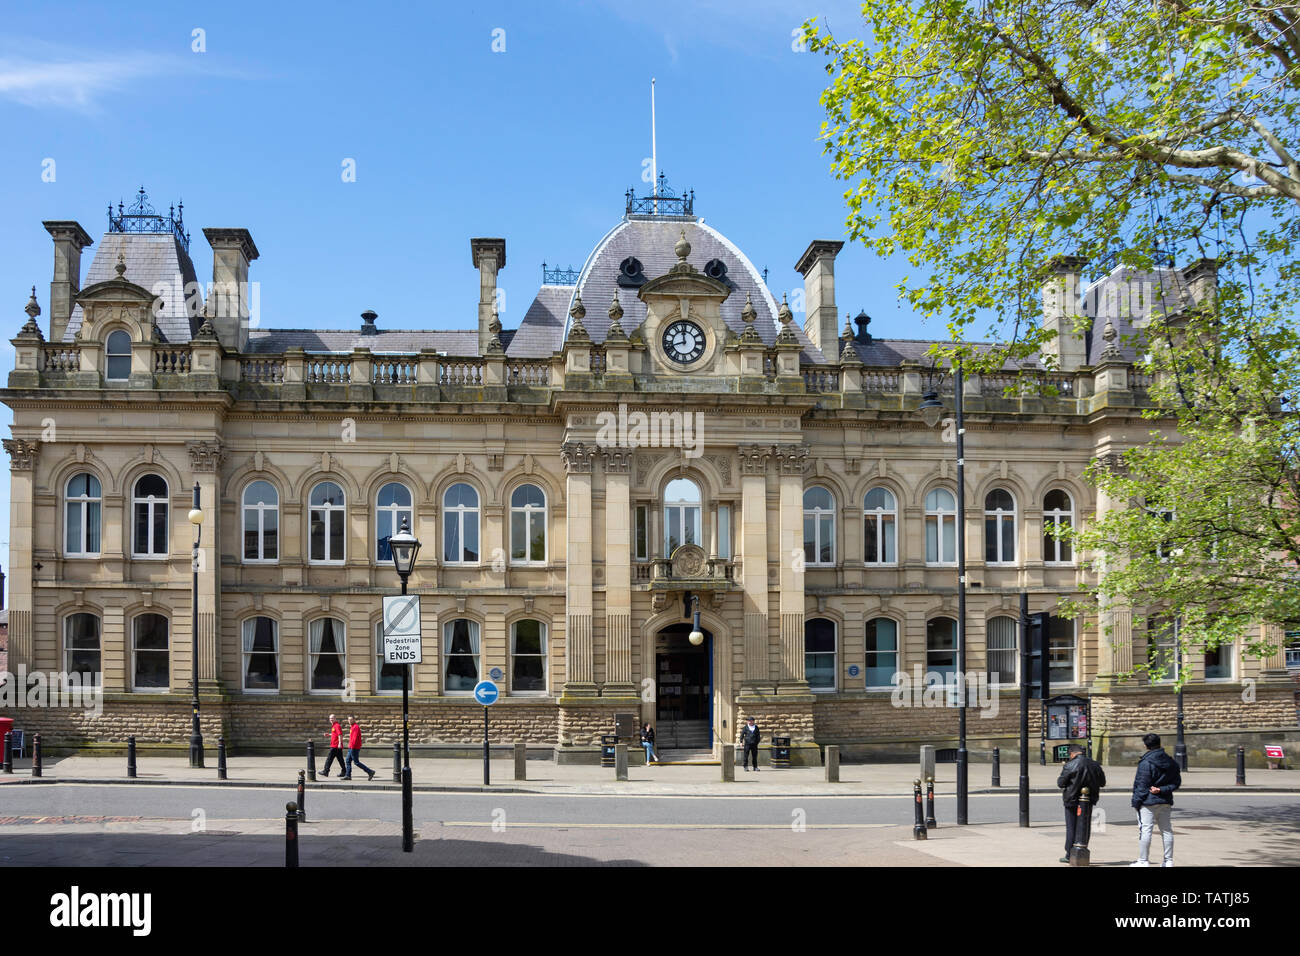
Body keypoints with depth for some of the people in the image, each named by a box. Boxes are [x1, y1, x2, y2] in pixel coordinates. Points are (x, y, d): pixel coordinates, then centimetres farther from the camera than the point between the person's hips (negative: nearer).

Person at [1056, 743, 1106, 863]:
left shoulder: (1070, 766, -14)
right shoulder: (1095, 765, 0)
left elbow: (1060, 783, -11)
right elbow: (1102, 783, 11)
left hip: (1072, 800, -4)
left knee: (1071, 828, 4)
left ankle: (1069, 855, 5)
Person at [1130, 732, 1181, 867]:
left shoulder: (1145, 763, -14)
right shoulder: (1171, 762, 8)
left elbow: (1142, 785, -14)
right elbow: (1176, 782, 9)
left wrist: (1136, 802, -7)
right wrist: (1162, 790, -4)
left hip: (1148, 802, -7)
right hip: (1165, 802, 7)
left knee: (1145, 830, -5)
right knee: (1166, 830, 13)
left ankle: (1143, 861, -4)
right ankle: (1168, 861, 17)